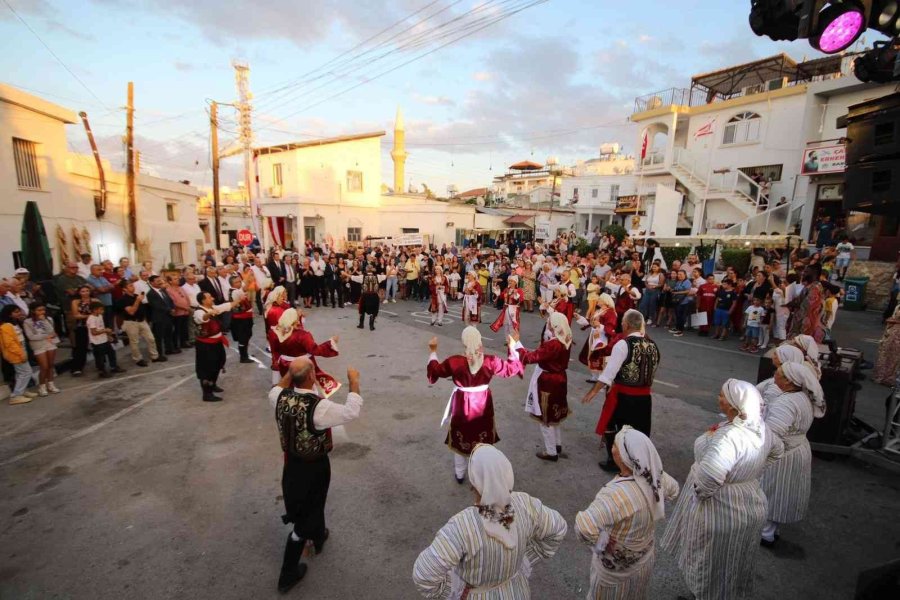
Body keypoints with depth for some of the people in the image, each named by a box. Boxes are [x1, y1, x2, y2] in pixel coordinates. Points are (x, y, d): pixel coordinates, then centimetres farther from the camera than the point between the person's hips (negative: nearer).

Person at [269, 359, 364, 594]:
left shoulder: (280, 397, -16)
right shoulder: (319, 407, -35)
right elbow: (352, 412, -28)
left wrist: (291, 372, 7)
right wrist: (354, 381, -18)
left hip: (291, 462, 6)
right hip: (314, 467, -6)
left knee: (310, 503, 31)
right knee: (304, 516, 17)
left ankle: (318, 536, 59)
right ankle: (288, 574, 35)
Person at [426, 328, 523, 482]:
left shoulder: (455, 361, -22)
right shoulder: (490, 361, -19)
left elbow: (435, 370, -6)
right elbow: (511, 368, -3)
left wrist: (433, 351, 5)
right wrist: (513, 347, 6)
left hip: (462, 407, -1)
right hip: (483, 407, 1)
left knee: (460, 440, 21)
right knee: (483, 441, 22)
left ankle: (459, 474, 36)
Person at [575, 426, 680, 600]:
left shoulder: (616, 494, -42)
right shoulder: (655, 476, -20)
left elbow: (584, 527, -50)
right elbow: (673, 490, 4)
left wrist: (599, 543, -30)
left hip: (617, 569, -5)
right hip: (644, 560, 6)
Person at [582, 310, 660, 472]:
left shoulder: (623, 344, -17)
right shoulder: (653, 345, 3)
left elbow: (609, 372, -20)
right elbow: (652, 372, 12)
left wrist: (594, 391, -15)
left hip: (622, 395, -5)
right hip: (644, 397, 6)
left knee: (611, 427, 14)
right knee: (638, 431, 19)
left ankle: (613, 461, 23)